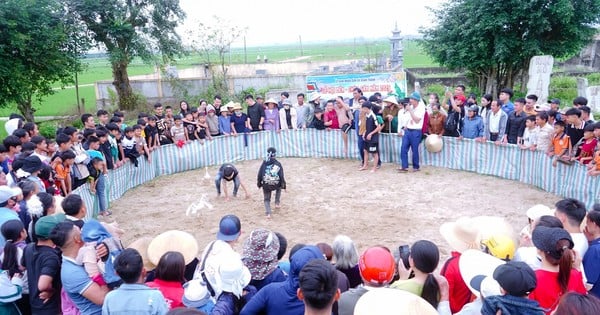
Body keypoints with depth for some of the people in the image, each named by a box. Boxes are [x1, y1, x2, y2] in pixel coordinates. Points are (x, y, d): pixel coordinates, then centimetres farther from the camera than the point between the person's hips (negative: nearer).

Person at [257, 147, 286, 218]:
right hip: (276, 184, 0)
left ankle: (268, 213, -1)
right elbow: (281, 176, -1)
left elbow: (259, 175, 5)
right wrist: (283, 185, 7)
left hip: (266, 185, 1)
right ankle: (277, 203, 32)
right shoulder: (278, 164, 1)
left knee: (267, 199, 18)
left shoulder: (264, 163, 4)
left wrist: (259, 184, 15)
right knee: (279, 187, 36)